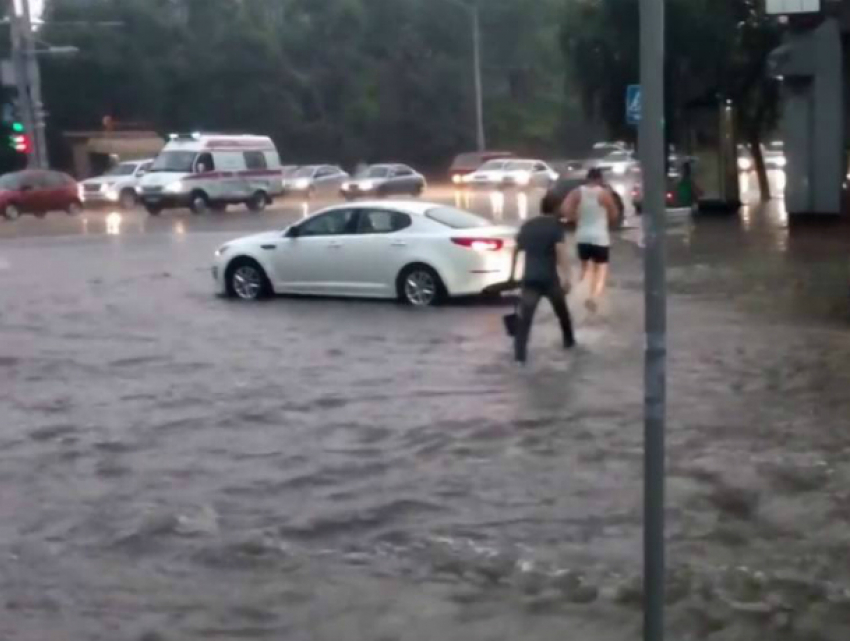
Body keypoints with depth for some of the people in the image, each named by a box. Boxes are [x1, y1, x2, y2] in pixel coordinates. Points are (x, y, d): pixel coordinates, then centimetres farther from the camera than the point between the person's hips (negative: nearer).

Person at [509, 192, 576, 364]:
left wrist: (512, 273, 31)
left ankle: (520, 354, -10)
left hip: (530, 279, 2)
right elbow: (561, 251, -16)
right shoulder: (555, 225, -4)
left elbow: (517, 249, 21)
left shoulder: (527, 226, 12)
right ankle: (569, 341, 40)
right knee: (562, 311, 22)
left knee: (524, 318, -1)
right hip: (549, 278, -2)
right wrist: (566, 277, -19)